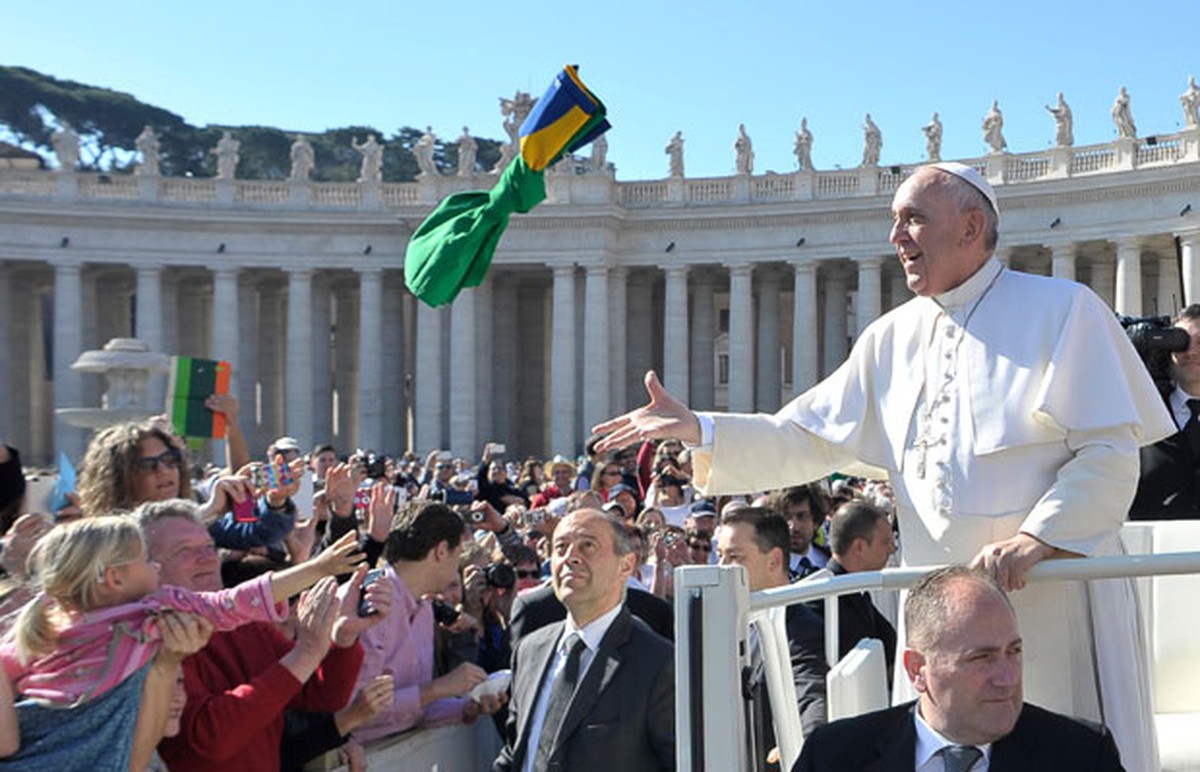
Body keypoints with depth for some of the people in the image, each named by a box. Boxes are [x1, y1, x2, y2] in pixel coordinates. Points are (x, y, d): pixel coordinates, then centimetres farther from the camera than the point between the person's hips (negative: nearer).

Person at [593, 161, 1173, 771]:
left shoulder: (1061, 310, -3)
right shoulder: (893, 337, 12)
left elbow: (1112, 453, -8)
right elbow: (808, 439, 12)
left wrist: (1038, 538, -22)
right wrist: (697, 429, -1)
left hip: (1052, 598, -4)